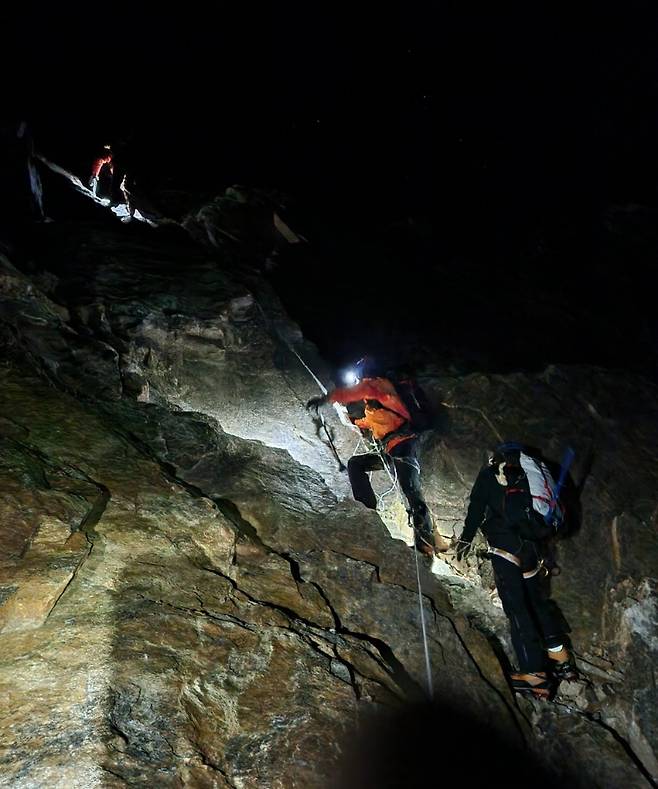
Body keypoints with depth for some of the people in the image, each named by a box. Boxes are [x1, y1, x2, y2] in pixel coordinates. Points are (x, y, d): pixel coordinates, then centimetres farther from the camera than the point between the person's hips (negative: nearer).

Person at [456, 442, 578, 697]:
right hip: (532, 546, 6)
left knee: (516, 606, -5)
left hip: (505, 547, -6)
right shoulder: (525, 476, 18)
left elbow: (477, 508, -3)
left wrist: (466, 538, 2)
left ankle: (535, 673, -5)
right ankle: (561, 657, 23)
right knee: (536, 599, 20)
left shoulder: (489, 475, 4)